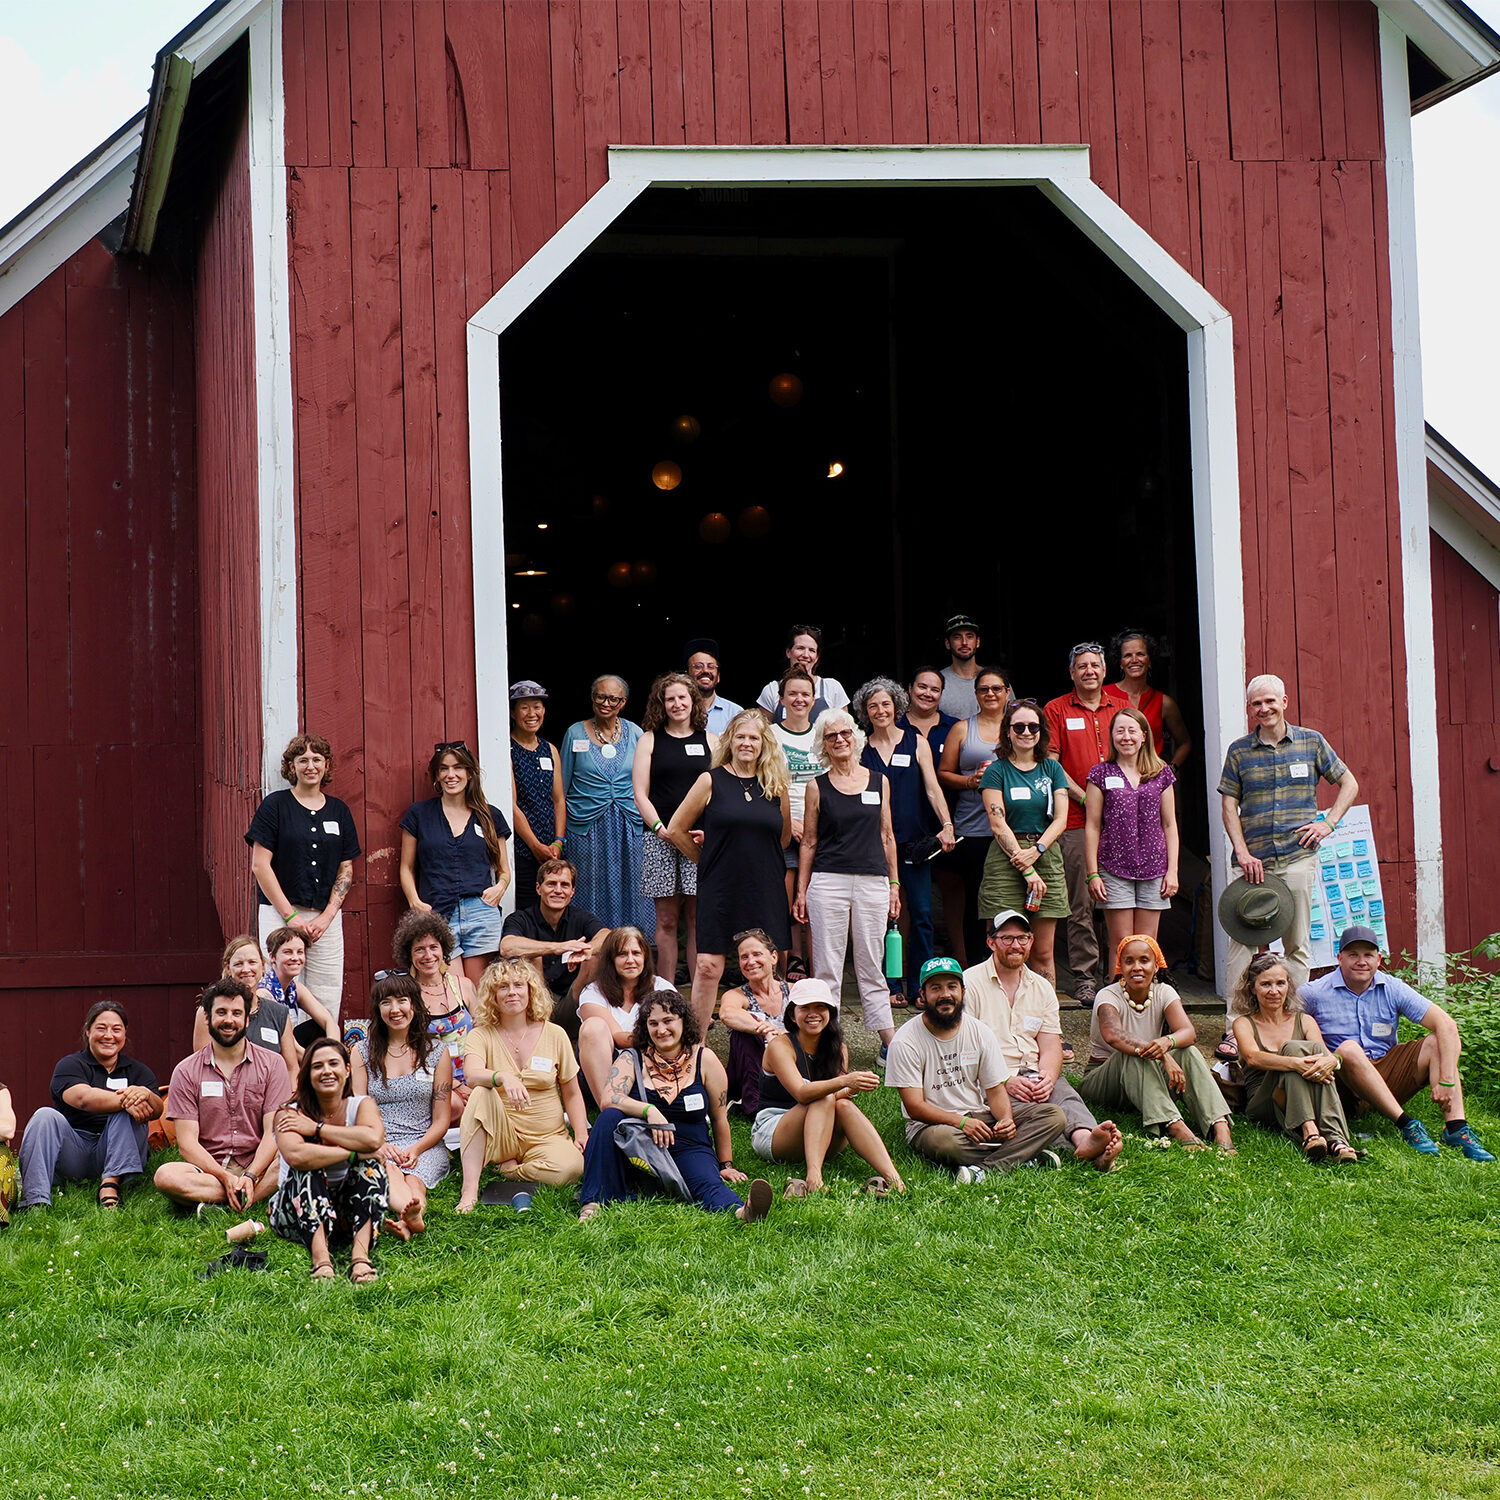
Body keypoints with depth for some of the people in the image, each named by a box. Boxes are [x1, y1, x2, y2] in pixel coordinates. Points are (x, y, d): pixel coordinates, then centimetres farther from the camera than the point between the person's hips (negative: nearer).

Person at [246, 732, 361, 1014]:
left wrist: (326, 916, -2)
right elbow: (260, 866, -3)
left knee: (327, 1006, -2)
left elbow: (346, 870, 12)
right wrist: (290, 915, -9)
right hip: (280, 914, -3)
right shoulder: (275, 806, 1)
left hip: (327, 918, 3)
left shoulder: (339, 811, 13)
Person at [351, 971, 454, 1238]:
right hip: (377, 1145, -1)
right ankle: (413, 1212, -68)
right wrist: (380, 1146, -15)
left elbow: (441, 1120, 8)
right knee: (387, 1171, -38)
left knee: (412, 1181, -35)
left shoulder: (436, 1052, 11)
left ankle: (404, 1221, -65)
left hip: (425, 1146, 1)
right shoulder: (362, 1052, 13)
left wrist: (416, 1149, -13)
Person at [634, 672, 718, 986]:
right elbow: (640, 795, 4)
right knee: (667, 919, 1)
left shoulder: (710, 740, 11)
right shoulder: (650, 740, 9)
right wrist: (660, 827, -11)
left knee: (698, 918, -1)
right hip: (662, 839, 0)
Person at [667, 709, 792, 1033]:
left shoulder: (775, 786, 7)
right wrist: (707, 860, 8)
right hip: (719, 888, -3)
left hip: (765, 889, 3)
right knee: (708, 967, -6)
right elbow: (676, 829, 4)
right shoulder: (711, 781, -1)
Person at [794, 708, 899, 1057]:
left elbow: (886, 836, 13)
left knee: (872, 967, 6)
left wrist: (894, 885, 10)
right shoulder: (817, 787, 5)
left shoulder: (879, 781, 9)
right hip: (828, 882, -1)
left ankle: (889, 1045, 8)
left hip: (872, 882, 1)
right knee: (827, 967, 0)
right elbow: (809, 842, 7)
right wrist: (801, 890, 3)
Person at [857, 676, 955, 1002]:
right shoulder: (861, 749, 8)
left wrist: (947, 825, -13)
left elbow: (932, 788, 1)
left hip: (914, 840, 0)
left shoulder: (916, 742, 7)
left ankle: (920, 986, 4)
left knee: (921, 914, -3)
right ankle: (892, 986, 6)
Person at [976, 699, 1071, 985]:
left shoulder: (1052, 769, 12)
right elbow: (998, 825, -5)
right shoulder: (996, 771, 3)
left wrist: (1036, 851, -11)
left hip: (1046, 858, 3)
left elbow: (1060, 820, 6)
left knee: (1044, 953, 1)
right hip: (1004, 861, -3)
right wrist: (1027, 871, -11)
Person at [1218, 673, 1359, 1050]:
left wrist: (1329, 823, 1)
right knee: (1242, 944, -6)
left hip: (1298, 856, 0)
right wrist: (1243, 853, -7)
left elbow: (1349, 784, 15)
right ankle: (1234, 1029, -4)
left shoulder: (1311, 742, 7)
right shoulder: (1239, 751, 6)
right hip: (1253, 860, 0)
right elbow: (1229, 807, 5)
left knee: (1297, 944, 5)